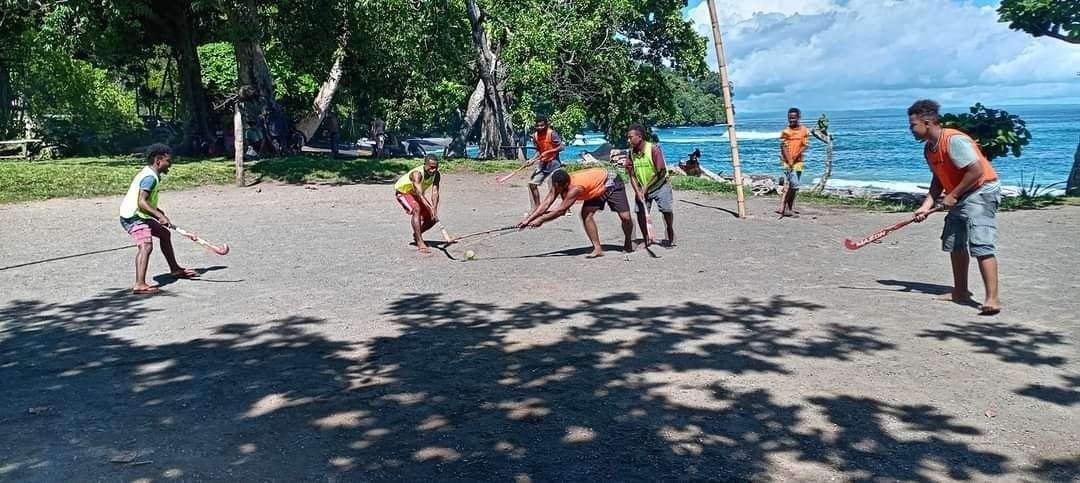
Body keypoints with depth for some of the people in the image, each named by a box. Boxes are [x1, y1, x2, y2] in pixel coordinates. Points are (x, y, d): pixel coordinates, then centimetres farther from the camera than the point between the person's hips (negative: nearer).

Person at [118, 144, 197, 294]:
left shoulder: (149, 174, 13)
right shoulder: (150, 177, -19)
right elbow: (141, 202, -29)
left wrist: (157, 211, 32)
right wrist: (160, 216, -34)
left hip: (140, 216, 11)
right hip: (133, 216, -11)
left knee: (164, 233, 22)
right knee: (146, 245, -26)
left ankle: (175, 269, 35)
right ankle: (140, 284, -38)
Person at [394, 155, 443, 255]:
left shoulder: (436, 175, -21)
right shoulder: (417, 174, -38)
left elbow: (435, 193, -29)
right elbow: (419, 194, -49)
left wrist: (435, 209, -45)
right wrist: (431, 209, -59)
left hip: (415, 194, 6)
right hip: (402, 191, -6)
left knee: (432, 218, -3)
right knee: (416, 209, -33)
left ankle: (417, 234, 26)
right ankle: (420, 243, -33)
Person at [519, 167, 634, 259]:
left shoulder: (575, 188, -42)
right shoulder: (558, 184, -21)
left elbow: (561, 210, -40)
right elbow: (546, 204, -23)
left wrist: (541, 220, -34)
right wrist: (528, 219, -29)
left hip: (612, 184, -7)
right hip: (596, 190, 7)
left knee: (625, 217, -9)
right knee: (585, 214, -15)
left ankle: (628, 244, 20)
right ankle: (597, 249, -10)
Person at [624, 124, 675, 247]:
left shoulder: (654, 149, -23)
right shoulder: (631, 152, -9)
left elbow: (661, 173, -20)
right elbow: (632, 175, -4)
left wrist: (646, 187, -17)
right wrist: (638, 191, -18)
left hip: (659, 185, -4)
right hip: (641, 188, 4)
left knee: (666, 210, -11)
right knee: (640, 211, -6)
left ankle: (670, 236, 12)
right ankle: (646, 239, 11)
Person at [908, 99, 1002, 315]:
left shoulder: (954, 140, -24)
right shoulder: (929, 148, 5)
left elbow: (977, 171, -26)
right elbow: (938, 178, 11)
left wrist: (953, 196, -19)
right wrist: (927, 205, -1)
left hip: (981, 192, -11)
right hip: (960, 197, 11)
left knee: (981, 245, -19)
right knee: (954, 243, 16)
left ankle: (992, 299, -20)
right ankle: (960, 292, 27)